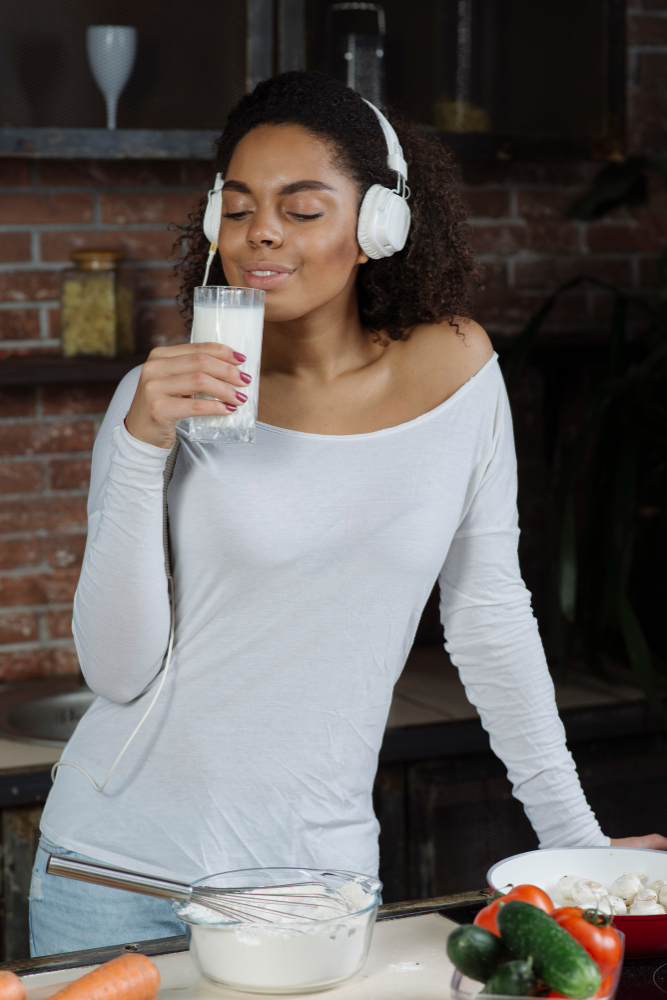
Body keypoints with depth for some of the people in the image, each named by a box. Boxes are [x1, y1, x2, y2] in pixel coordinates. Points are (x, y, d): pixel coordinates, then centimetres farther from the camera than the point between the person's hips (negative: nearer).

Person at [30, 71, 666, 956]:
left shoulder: (455, 369, -2)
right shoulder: (162, 400, -5)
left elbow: (491, 617, 6)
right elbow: (118, 671, -11)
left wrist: (577, 841, 6)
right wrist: (143, 448, -20)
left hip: (318, 872, 1)